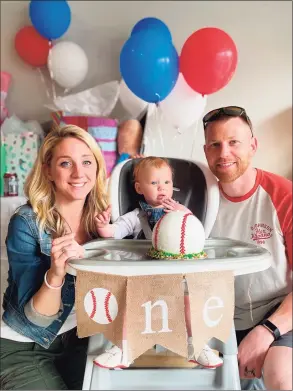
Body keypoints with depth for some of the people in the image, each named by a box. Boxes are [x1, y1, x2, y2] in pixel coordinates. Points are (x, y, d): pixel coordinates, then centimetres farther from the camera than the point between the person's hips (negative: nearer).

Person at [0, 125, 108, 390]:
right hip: (25, 345, -3)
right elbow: (35, 320, -20)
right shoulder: (26, 223, -20)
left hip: (82, 335, 4)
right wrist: (55, 274, -39)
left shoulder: (101, 214, -8)